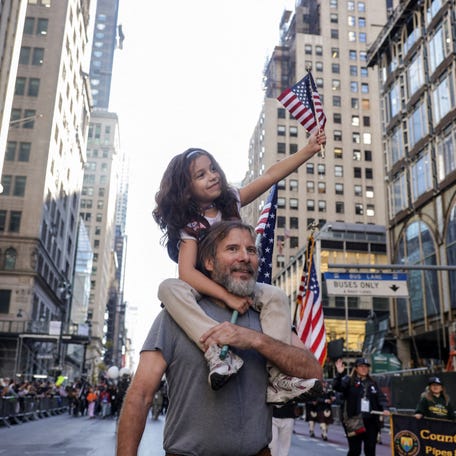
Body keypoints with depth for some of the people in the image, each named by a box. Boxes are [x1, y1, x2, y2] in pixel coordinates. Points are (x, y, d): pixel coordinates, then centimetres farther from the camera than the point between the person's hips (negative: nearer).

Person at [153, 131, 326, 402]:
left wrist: (309, 150, -12)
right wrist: (227, 297, -36)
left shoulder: (230, 201, -1)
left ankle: (277, 375, -31)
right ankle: (219, 352, -50)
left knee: (275, 297, -24)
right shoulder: (190, 225, -15)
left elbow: (271, 175, -4)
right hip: (204, 289, -4)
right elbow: (187, 272, -29)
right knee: (169, 289, -35)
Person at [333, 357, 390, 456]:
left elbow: (381, 397, 11)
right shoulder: (349, 381, 0)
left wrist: (384, 408, -8)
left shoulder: (372, 383, 14)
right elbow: (336, 387, -16)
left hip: (371, 420, 4)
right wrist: (339, 374, -32)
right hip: (354, 420, -4)